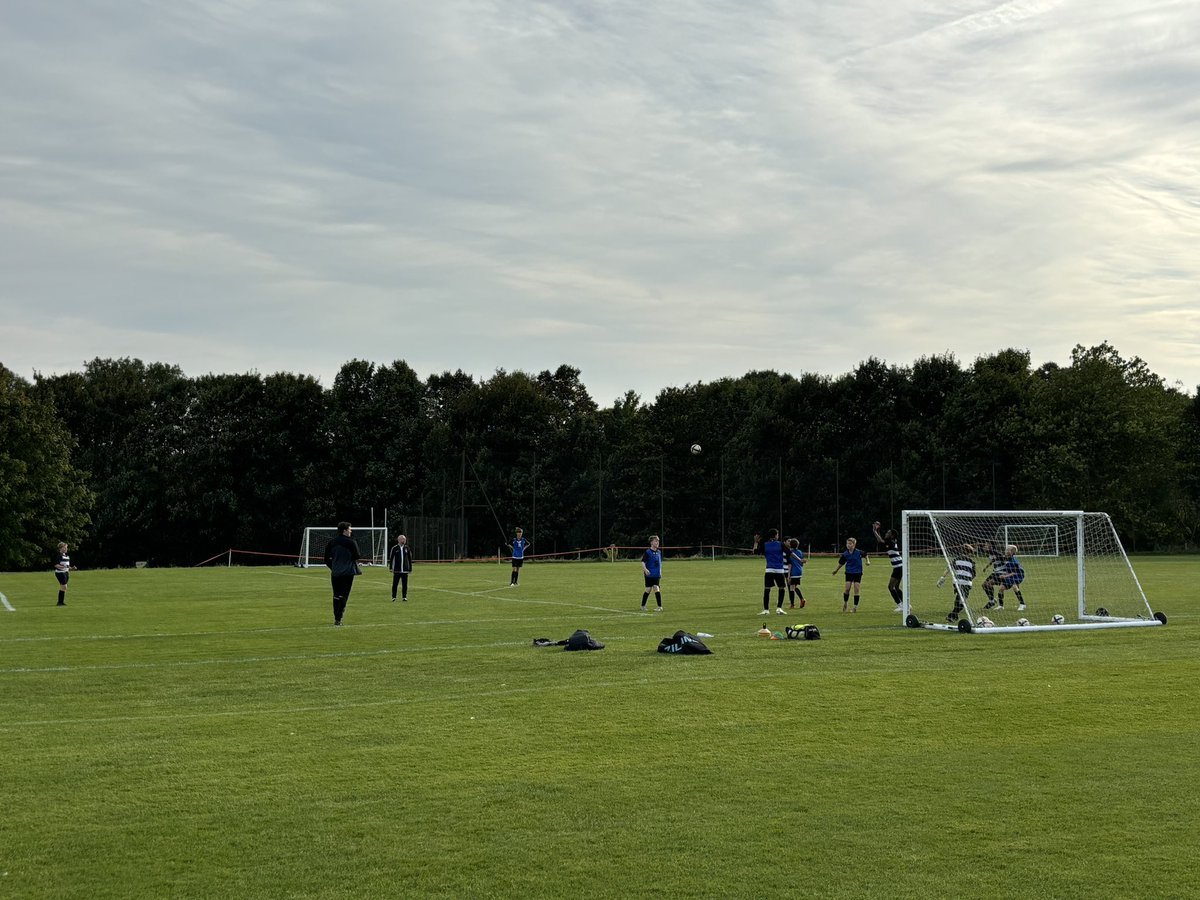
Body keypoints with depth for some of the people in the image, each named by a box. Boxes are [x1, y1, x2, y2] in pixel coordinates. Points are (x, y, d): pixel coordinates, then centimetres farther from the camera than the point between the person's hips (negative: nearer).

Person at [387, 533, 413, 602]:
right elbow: (391, 558, 2)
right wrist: (390, 567, -3)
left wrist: (410, 568, 10)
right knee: (395, 584, 1)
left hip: (405, 570, 2)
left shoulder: (407, 548, 8)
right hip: (396, 570, -2)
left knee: (404, 584, 1)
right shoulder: (394, 548, 1)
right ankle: (393, 597, 9)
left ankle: (404, 597, 9)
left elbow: (410, 559, 13)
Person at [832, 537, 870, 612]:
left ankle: (855, 606, 6)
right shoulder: (845, 554, -6)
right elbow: (841, 563, 7)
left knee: (857, 589, -4)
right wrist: (836, 570, 13)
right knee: (847, 588, -5)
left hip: (857, 573, -1)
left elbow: (865, 555, 8)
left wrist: (868, 561, -7)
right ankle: (845, 603, 18)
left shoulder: (859, 552, -13)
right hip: (849, 572, 1)